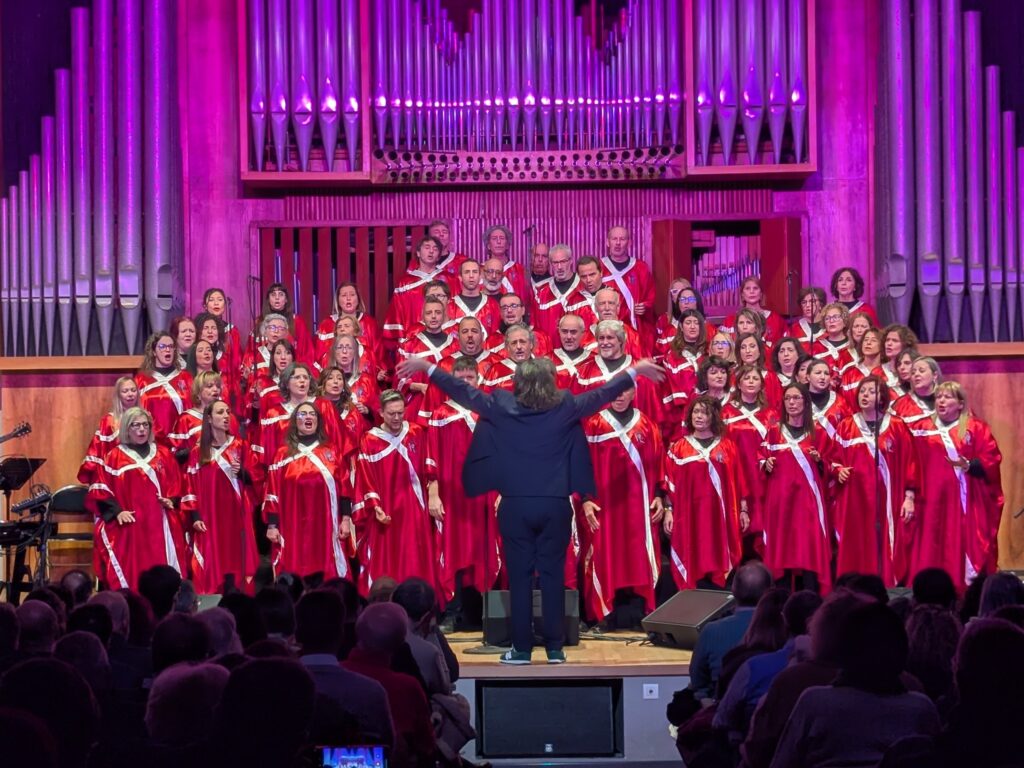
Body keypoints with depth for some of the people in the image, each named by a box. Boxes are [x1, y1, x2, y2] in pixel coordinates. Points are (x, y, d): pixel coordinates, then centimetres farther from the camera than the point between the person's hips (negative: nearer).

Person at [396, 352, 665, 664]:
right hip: (555, 505, 0)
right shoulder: (565, 407, -4)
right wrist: (635, 371, 21)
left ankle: (521, 648, 6)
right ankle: (555, 647, 9)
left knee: (519, 576, 4)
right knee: (553, 575, 7)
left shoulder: (502, 407, -5)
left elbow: (464, 392, 4)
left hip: (515, 505, 0)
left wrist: (428, 368, 15)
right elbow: (602, 394, 7)